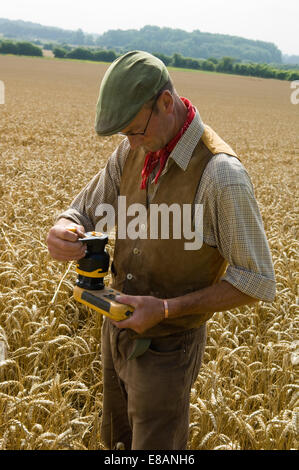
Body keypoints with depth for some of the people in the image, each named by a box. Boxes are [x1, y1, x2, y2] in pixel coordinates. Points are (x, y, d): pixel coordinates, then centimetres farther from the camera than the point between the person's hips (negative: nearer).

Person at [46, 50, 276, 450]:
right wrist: (62, 233, -24)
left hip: (167, 346, -7)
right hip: (119, 327, 7)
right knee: (116, 443, 26)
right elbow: (83, 213, 2)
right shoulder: (133, 151, -5)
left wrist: (166, 309, -26)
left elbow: (257, 282, -21)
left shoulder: (220, 174, -27)